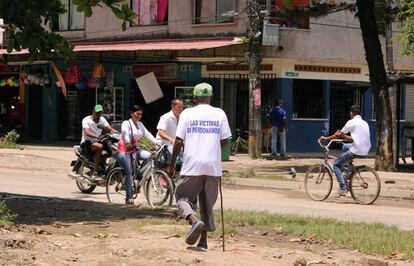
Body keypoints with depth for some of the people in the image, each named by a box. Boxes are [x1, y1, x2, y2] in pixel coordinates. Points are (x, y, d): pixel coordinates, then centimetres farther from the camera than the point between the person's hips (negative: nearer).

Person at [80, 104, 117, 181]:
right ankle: (95, 173, -37)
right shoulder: (86, 120, -10)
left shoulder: (102, 119, 9)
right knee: (100, 147, -37)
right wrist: (97, 136, -46)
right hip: (86, 142, -6)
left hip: (97, 141, 6)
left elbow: (110, 129, -2)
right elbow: (87, 132, -28)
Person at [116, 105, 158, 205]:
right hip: (124, 150, -7)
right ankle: (129, 197, -8)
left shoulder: (140, 124, 12)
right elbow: (125, 133, -29)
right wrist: (128, 143, -49)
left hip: (134, 149, 7)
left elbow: (148, 134, 3)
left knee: (148, 155, -19)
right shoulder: (126, 123, -9)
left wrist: (157, 143, -12)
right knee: (128, 172, -13)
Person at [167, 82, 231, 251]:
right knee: (207, 203, 12)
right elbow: (224, 141, 6)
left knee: (182, 196, 10)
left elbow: (178, 141, -2)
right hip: (213, 166, 2)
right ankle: (203, 241, 10)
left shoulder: (187, 114, 0)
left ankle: (194, 220, -19)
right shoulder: (219, 114, 5)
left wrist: (172, 165, 6)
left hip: (192, 165, -2)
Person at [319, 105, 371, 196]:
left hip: (356, 151, -8)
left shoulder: (352, 122, -5)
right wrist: (344, 136, 31)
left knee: (336, 164, 6)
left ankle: (343, 188, -6)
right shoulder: (364, 123, 18)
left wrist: (326, 138, 11)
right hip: (365, 150, 8)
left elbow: (338, 134, -2)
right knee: (345, 146, 34)